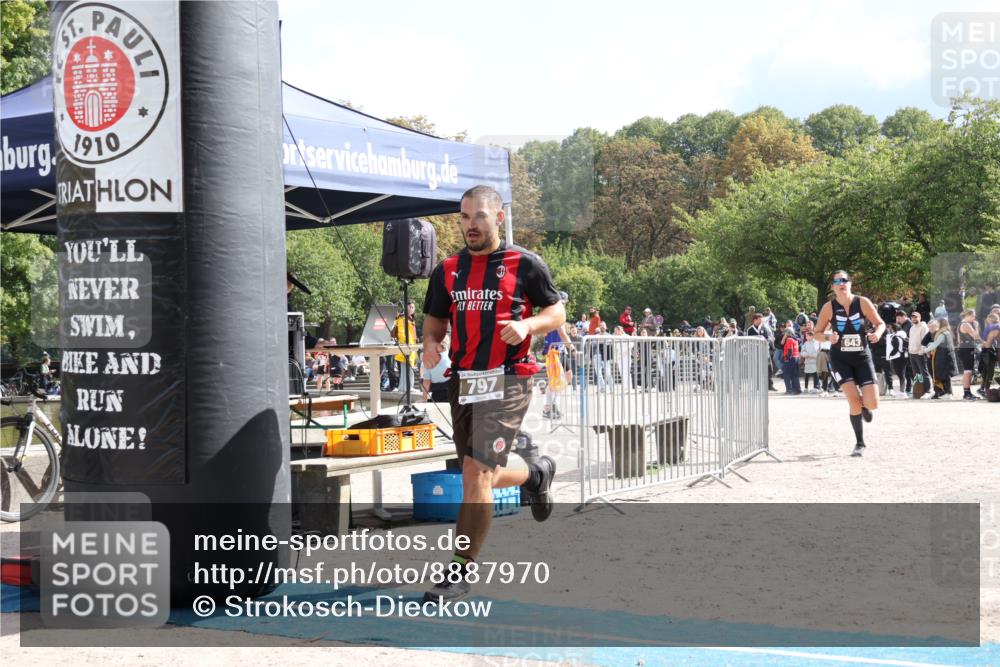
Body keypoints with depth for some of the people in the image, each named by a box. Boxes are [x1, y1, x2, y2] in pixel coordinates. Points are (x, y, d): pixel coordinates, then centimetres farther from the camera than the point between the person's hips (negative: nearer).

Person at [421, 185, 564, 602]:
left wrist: (526, 325, -17)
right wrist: (430, 344, -5)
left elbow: (557, 312, 3)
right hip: (462, 380, 6)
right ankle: (534, 474, 47)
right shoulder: (447, 271, 11)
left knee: (476, 473, -15)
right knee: (479, 477, 15)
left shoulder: (525, 265, -2)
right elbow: (435, 321, 18)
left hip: (506, 381, -6)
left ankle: (461, 572, -8)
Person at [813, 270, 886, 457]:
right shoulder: (829, 307, -7)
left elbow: (880, 324, 3)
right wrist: (828, 337, -20)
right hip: (840, 359, -1)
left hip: (862, 357, 1)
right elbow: (817, 333, 1)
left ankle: (864, 406, 32)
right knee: (853, 400, -17)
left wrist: (877, 333, -19)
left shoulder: (862, 302, -6)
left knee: (872, 404, -9)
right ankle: (859, 443, 2)